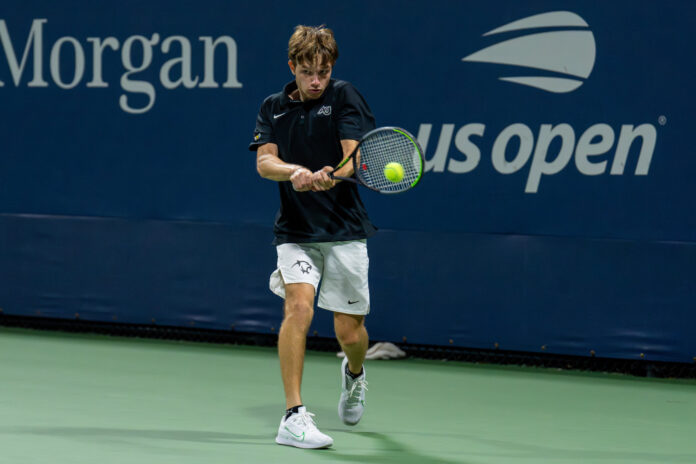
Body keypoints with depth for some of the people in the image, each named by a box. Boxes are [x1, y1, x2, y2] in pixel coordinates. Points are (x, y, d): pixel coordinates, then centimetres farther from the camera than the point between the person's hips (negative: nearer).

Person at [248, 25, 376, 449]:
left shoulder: (345, 97, -3)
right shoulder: (274, 107, 7)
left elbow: (355, 157, -14)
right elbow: (264, 162, -5)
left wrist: (330, 177, -36)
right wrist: (293, 171, -27)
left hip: (345, 230, -1)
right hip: (295, 231, 1)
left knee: (350, 331, 3)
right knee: (299, 306, -22)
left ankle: (354, 374, 42)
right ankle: (294, 417, -21)